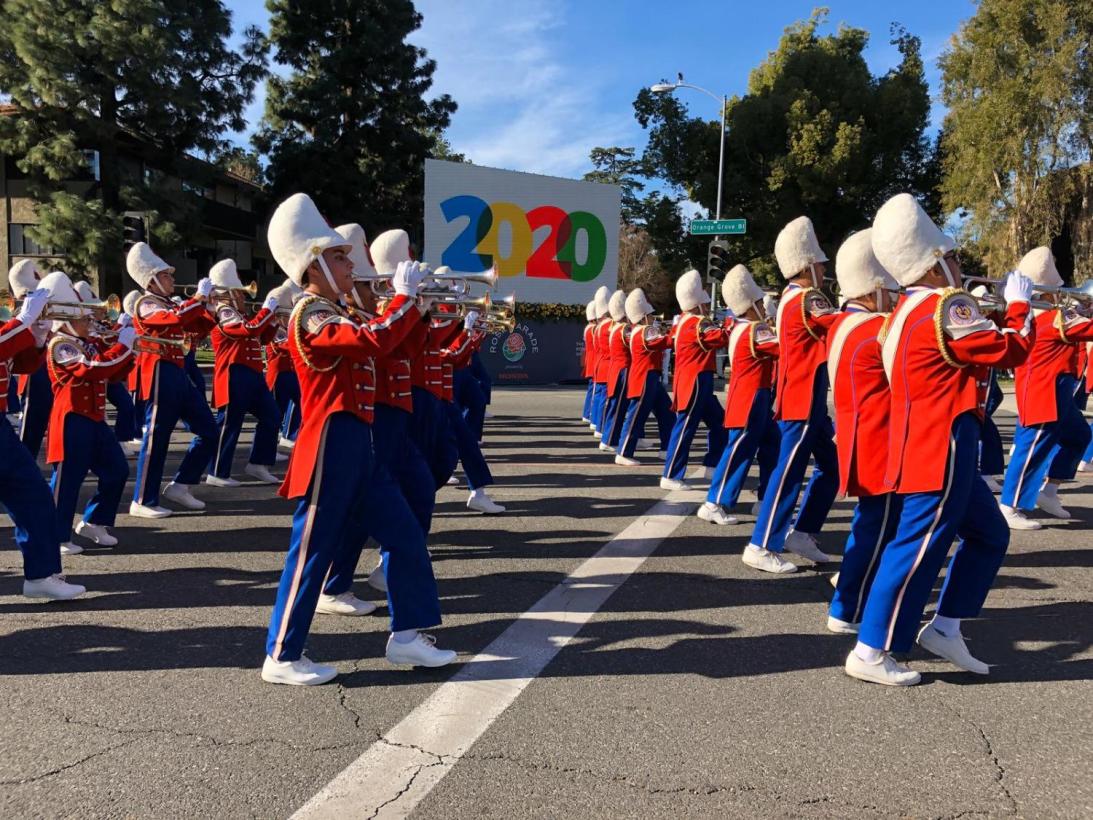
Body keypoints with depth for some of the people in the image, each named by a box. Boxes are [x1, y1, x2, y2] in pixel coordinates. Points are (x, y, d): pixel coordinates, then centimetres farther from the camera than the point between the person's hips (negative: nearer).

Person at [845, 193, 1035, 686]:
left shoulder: (909, 310, 15)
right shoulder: (946, 307, -16)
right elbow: (1013, 351, -11)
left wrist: (993, 310, 14)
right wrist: (1018, 304, 4)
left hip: (932, 447, 11)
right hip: (941, 449, -10)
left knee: (989, 534, 18)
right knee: (919, 547, -5)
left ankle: (943, 627, 23)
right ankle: (871, 653, 3)